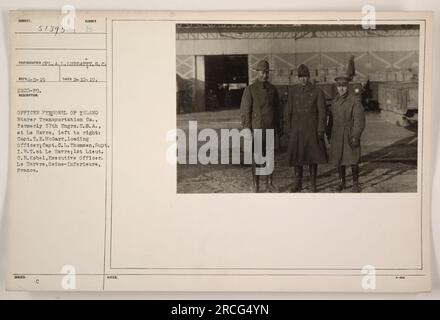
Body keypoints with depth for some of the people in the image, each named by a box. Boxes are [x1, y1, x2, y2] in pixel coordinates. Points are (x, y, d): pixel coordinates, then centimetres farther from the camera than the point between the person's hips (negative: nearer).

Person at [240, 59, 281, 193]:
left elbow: (277, 108, 14)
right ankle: (255, 185, 13)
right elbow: (245, 111, -7)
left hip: (271, 129, 4)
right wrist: (248, 130, -10)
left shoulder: (272, 89, 8)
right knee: (256, 158, 3)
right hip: (257, 129, -4)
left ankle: (270, 183, 21)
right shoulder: (250, 90, -6)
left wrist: (277, 126, 11)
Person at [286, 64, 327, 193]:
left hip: (312, 128, -2)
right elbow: (290, 110, 11)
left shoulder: (317, 91, -4)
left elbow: (322, 112, -5)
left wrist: (320, 131, -10)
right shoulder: (292, 90, 5)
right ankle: (297, 183, 15)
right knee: (296, 155, 3)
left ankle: (313, 184, 15)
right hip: (297, 129, 2)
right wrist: (290, 128, 10)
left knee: (313, 155, 4)